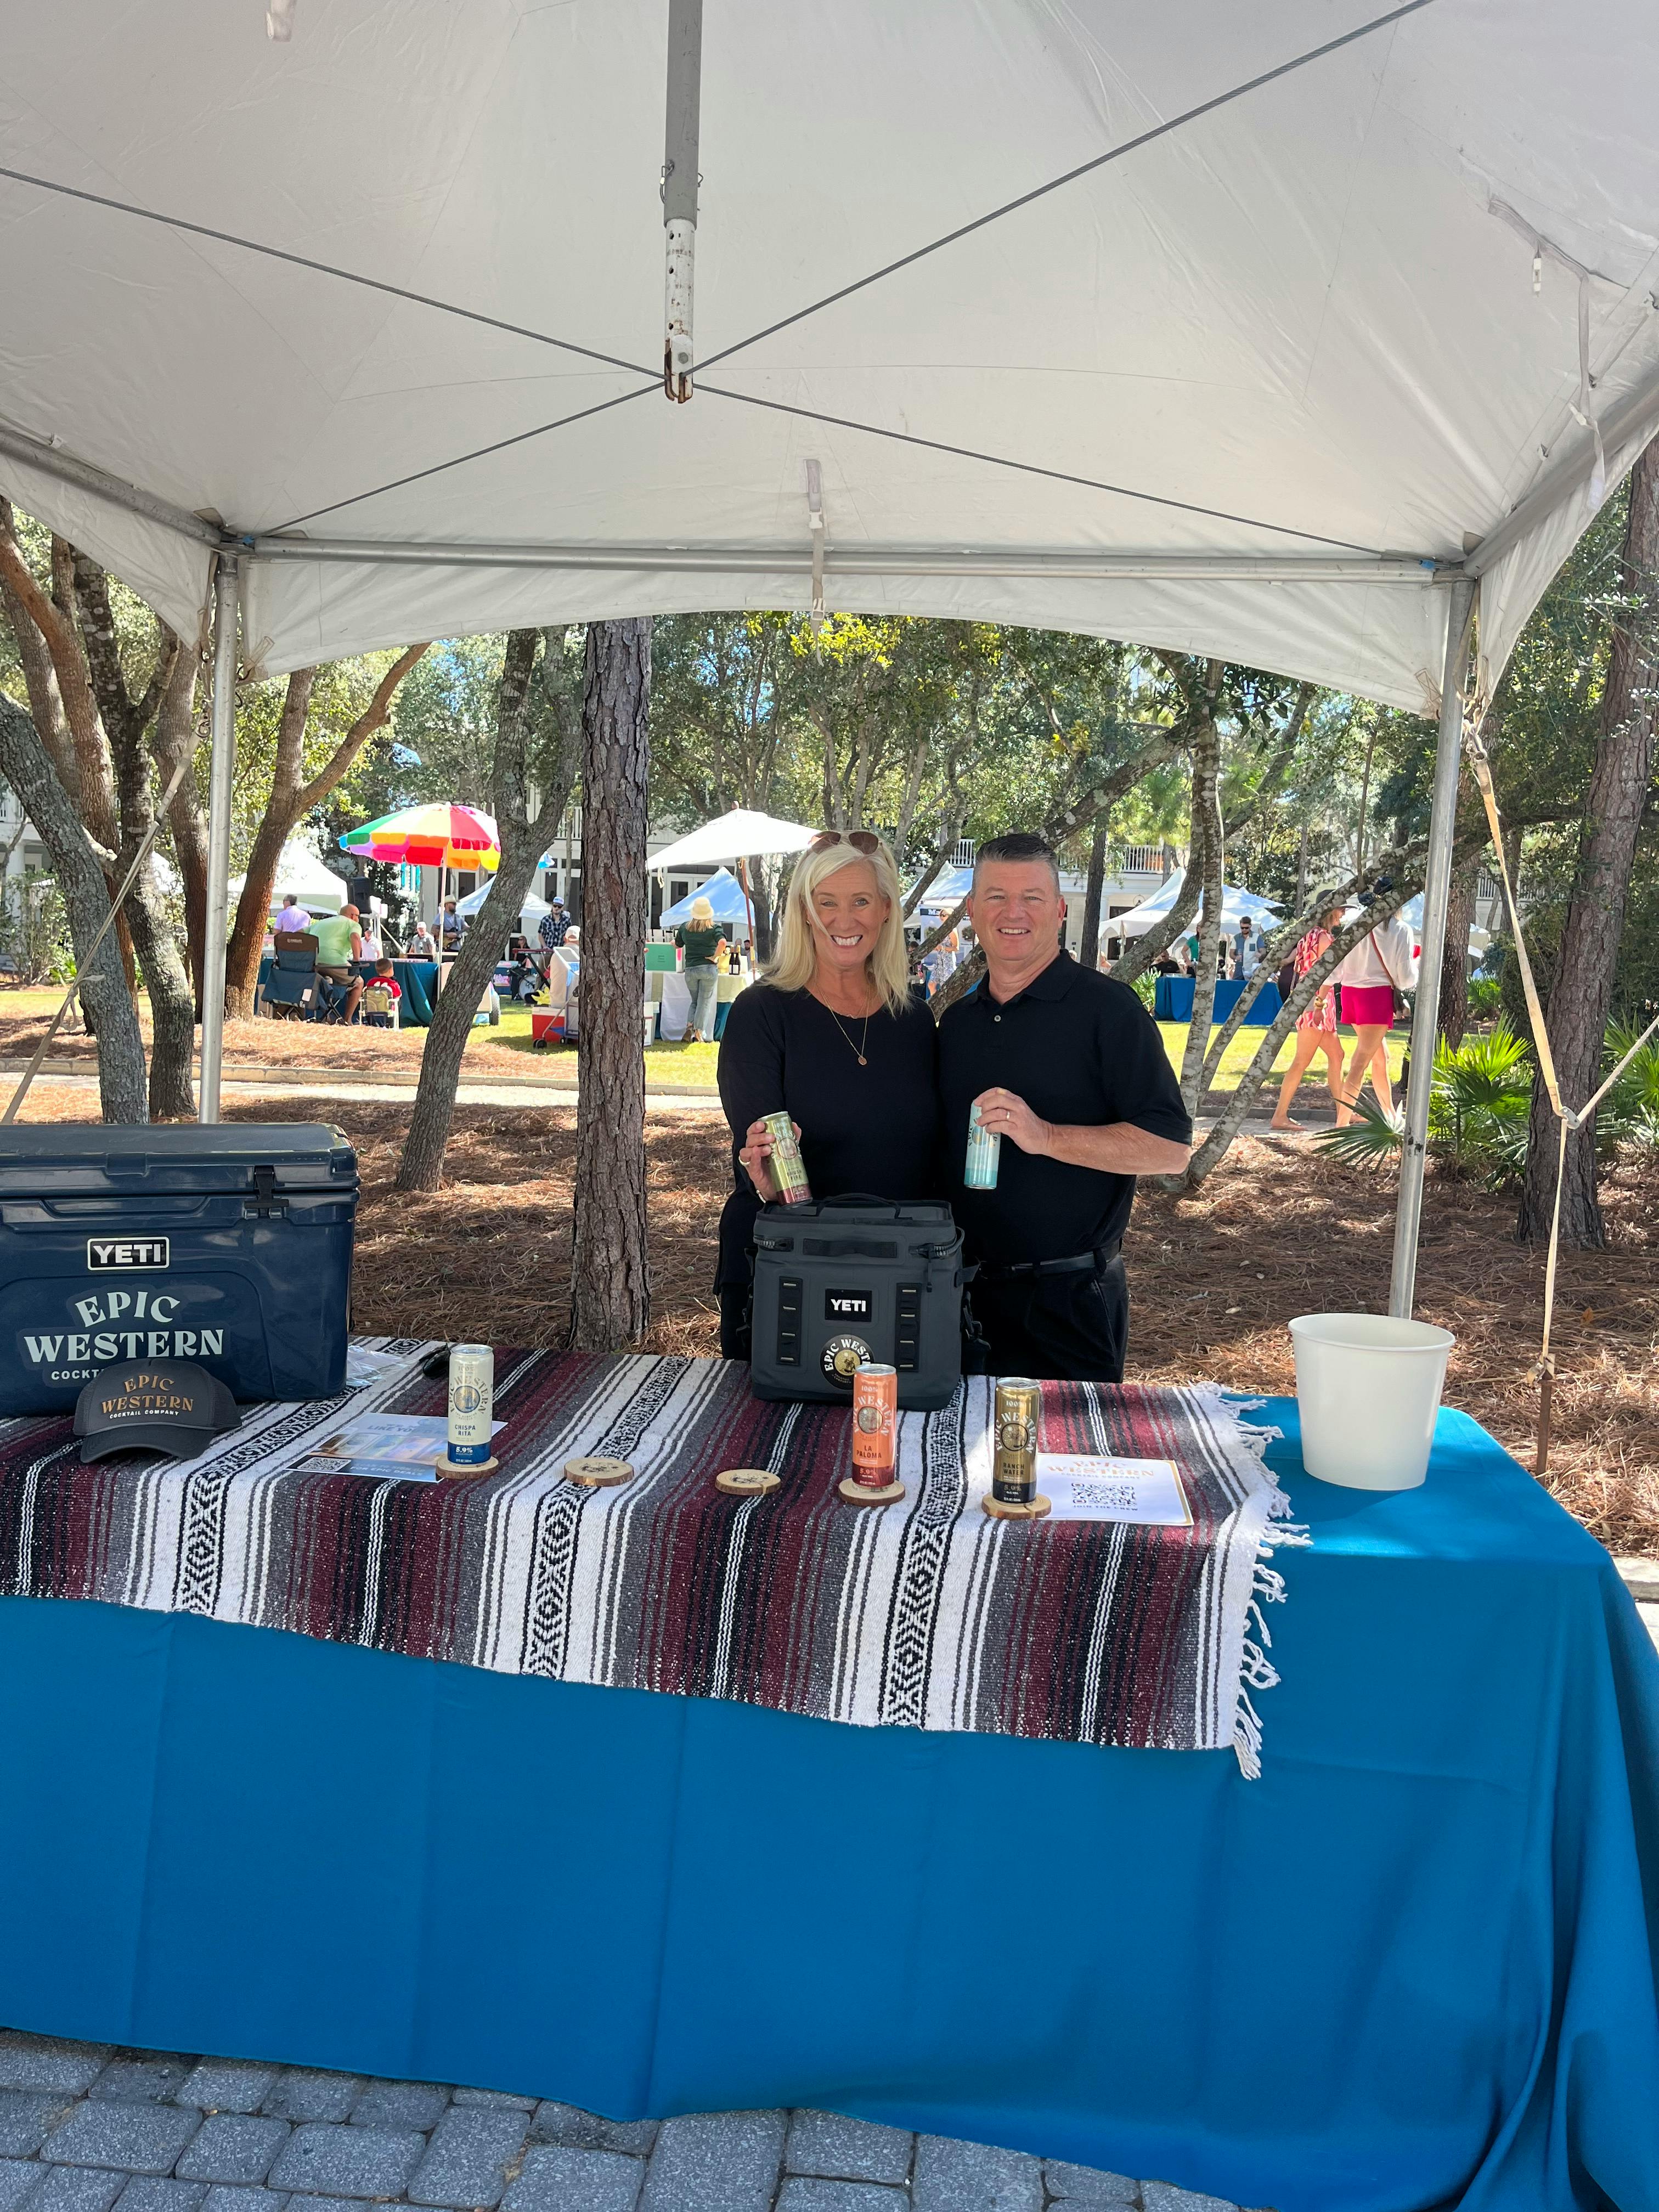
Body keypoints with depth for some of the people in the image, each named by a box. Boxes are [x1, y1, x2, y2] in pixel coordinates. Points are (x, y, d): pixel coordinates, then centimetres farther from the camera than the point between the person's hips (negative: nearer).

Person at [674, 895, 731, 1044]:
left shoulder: (685, 927, 6)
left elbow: (677, 945, 19)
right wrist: (715, 957, -11)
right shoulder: (715, 928, -5)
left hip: (690, 969, 3)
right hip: (709, 969, -3)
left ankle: (689, 1026, -3)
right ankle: (700, 1032, -1)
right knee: (706, 1002, 5)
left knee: (695, 1001, 19)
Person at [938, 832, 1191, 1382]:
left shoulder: (1106, 1008, -9)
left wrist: (1045, 1135, -25)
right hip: (967, 1293, 6)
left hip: (1068, 1298, -5)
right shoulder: (956, 1022, 11)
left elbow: (1170, 1148, -15)